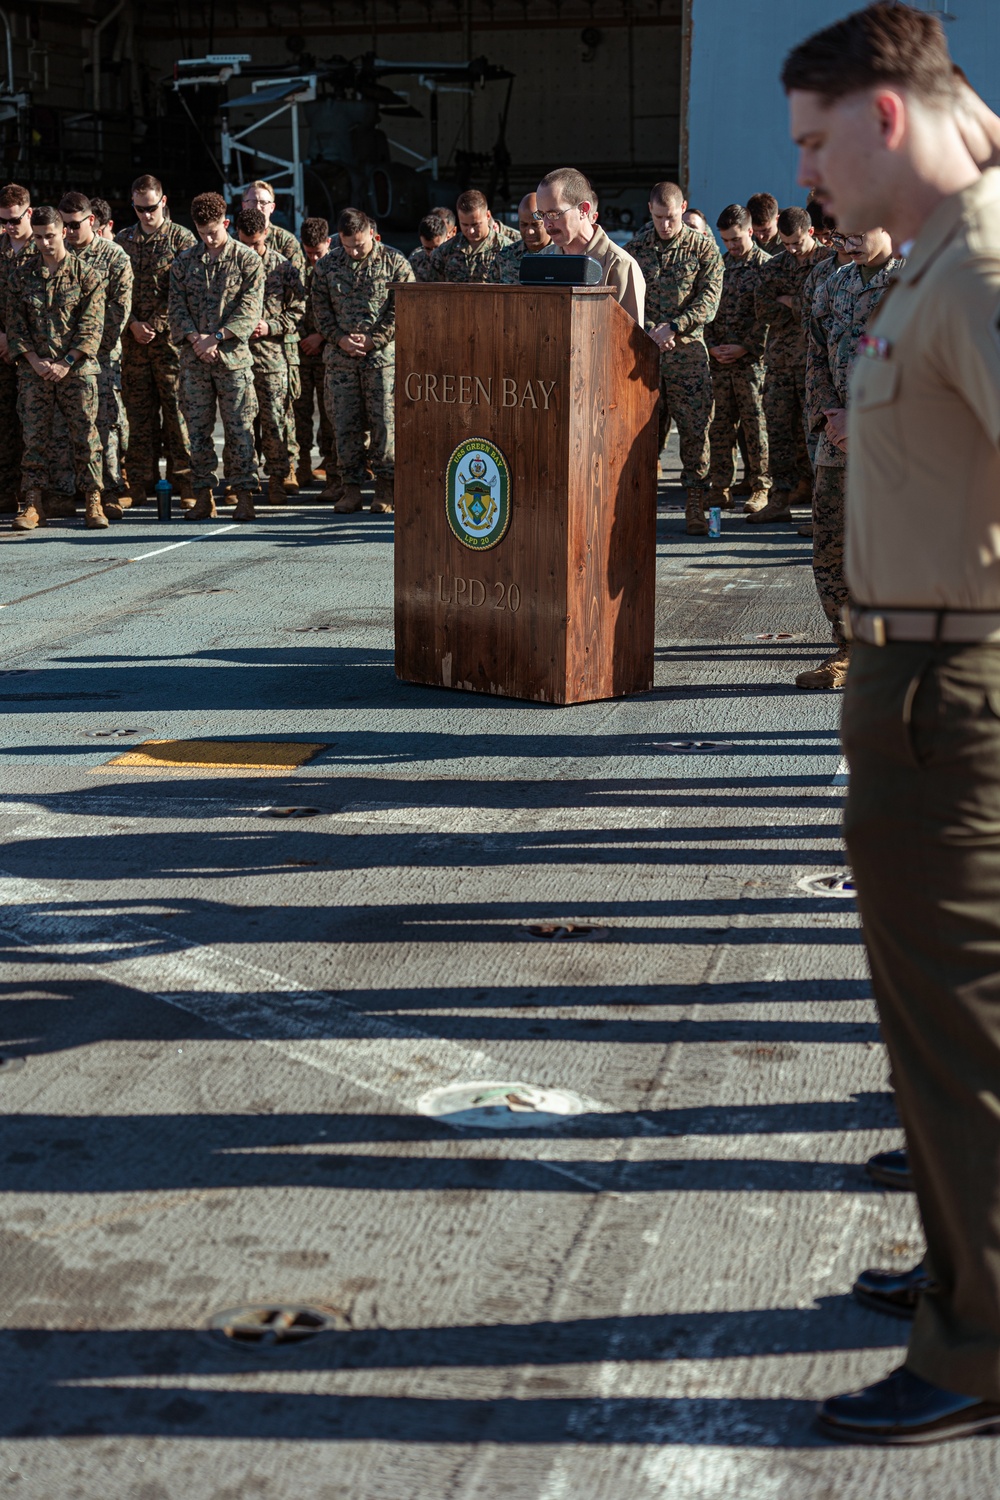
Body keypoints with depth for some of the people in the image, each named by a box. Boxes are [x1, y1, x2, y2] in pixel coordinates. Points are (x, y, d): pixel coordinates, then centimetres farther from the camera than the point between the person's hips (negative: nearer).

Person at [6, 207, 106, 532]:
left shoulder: (86, 272, 1)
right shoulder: (24, 273, 9)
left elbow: (92, 324, -4)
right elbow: (14, 322, 8)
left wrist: (66, 362, -11)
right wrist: (34, 360, -5)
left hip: (77, 368, -2)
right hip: (34, 369, 2)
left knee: (85, 434, -4)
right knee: (35, 435, 0)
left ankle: (93, 503, 2)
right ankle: (32, 504, 4)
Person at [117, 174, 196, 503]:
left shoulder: (182, 238, 1)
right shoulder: (123, 240, 14)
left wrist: (156, 325, -11)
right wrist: (133, 324, -4)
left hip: (170, 336, -4)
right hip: (133, 337, 4)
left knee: (176, 407, -5)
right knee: (138, 409, 5)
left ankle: (183, 478, 0)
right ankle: (141, 482, 10)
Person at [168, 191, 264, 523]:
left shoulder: (248, 260, 1)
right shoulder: (184, 261, 10)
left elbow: (250, 310, -7)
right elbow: (177, 306, 6)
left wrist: (217, 337, -15)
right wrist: (195, 338, -10)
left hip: (233, 357, -3)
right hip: (193, 358, 3)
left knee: (239, 429, -2)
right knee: (198, 429, 5)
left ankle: (244, 496, 2)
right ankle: (203, 496, 10)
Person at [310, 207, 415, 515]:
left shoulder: (394, 262, 1)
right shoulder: (326, 265, 9)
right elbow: (320, 309, 11)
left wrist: (374, 339, -10)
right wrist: (340, 339, -5)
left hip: (383, 355, -3)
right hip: (340, 358, 3)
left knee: (384, 421, -4)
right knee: (344, 423, 2)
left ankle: (384, 488, 6)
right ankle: (351, 487, 9)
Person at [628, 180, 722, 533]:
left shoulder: (703, 248, 4)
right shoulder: (636, 247, 8)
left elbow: (709, 299, -4)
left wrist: (673, 327, -15)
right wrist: (650, 331, -11)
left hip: (687, 349, -1)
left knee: (695, 429, -2)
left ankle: (696, 508, 3)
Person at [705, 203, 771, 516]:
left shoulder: (765, 265, -3)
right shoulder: (719, 265, 12)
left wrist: (745, 348, -13)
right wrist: (711, 345, 0)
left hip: (752, 359, -5)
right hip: (719, 359, 5)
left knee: (755, 425, -1)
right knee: (719, 426, 5)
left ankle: (760, 487, 6)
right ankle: (720, 487, 12)